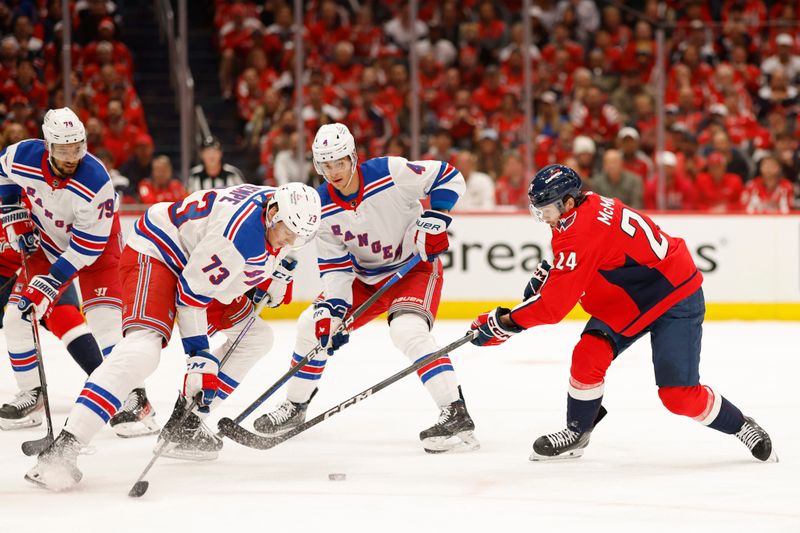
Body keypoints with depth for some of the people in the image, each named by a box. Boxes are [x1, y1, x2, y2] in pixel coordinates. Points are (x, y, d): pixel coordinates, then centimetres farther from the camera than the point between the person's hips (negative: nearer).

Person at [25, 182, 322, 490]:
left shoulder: (287, 213, -6)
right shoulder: (240, 232, -33)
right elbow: (191, 293, -27)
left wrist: (276, 275, 7)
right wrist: (199, 355, -24)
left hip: (196, 260, 11)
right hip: (155, 255, -11)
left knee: (255, 337, 11)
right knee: (143, 349, -31)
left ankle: (185, 422, 10)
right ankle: (62, 448, -41)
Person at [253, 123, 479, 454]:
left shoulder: (390, 173, -24)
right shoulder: (323, 207, -10)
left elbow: (449, 177, -14)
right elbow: (334, 265, -7)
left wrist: (435, 220, -24)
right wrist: (330, 309, -21)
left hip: (414, 266, -6)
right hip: (365, 278, 6)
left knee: (408, 330, -32)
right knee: (312, 324, 2)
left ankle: (455, 415, -33)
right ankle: (295, 407, 21)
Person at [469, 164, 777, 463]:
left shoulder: (581, 232, -30)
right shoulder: (589, 206, -2)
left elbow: (554, 304, -30)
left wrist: (503, 323, -24)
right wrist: (545, 275, 1)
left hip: (676, 299, -9)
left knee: (679, 395, -10)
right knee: (589, 355, -9)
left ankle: (742, 427, 12)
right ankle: (577, 433, 6)